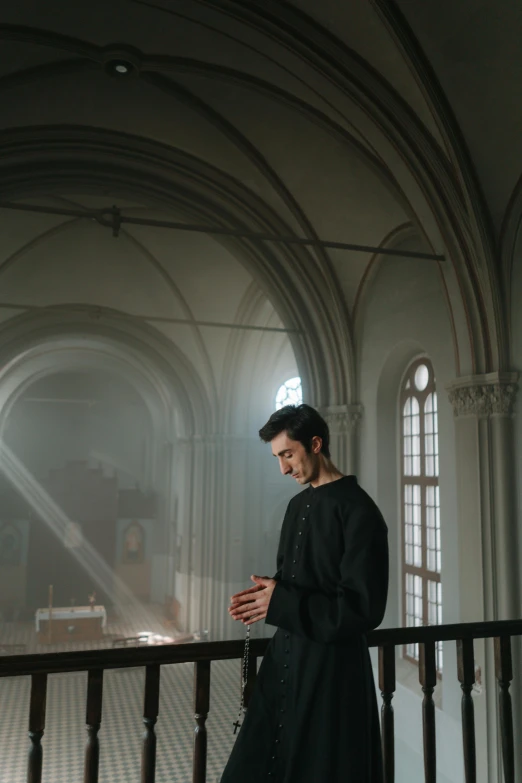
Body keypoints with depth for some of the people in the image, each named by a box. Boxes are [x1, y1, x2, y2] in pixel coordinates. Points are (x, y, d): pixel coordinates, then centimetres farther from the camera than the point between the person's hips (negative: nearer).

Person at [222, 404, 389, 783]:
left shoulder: (358, 511, -16)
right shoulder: (299, 504, 8)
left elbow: (364, 608, -19)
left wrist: (281, 605, -20)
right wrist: (268, 593, -4)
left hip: (332, 671, -7)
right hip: (285, 659, 7)